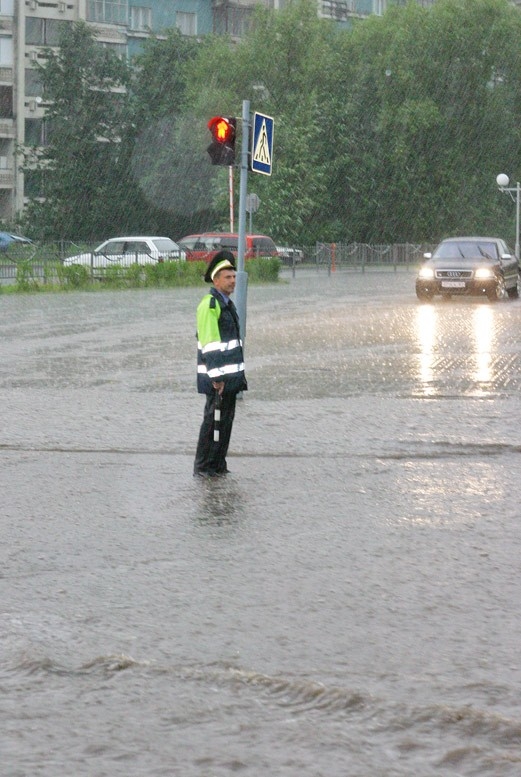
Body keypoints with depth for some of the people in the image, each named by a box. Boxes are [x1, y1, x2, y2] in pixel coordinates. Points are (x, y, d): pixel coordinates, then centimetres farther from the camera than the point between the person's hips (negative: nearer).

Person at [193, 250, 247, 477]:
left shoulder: (227, 304, 16)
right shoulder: (209, 305, -14)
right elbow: (209, 343, -19)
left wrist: (239, 374, 21)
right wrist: (216, 376, -22)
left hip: (231, 375, 9)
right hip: (217, 375, -9)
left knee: (226, 418, 11)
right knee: (213, 420, -6)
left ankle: (218, 464, 17)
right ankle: (203, 466, 0)